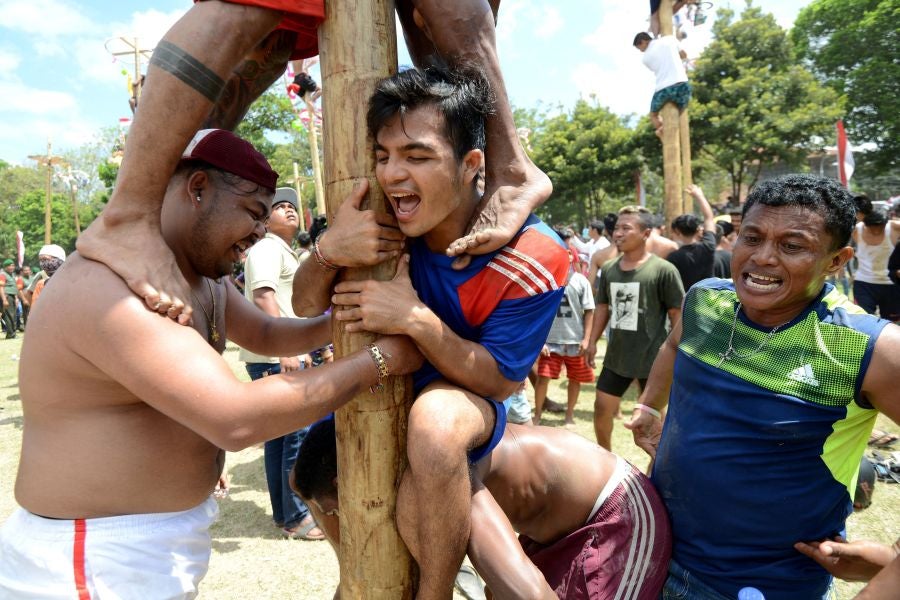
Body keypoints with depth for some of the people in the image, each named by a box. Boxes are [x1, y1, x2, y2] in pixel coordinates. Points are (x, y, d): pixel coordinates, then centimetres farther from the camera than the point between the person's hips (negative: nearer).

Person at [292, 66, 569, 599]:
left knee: (435, 418, -38)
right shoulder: (392, 218, -18)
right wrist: (326, 253, -35)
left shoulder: (532, 258, -27)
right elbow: (308, 310, -11)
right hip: (383, 393, 5)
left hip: (472, 401, -5)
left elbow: (501, 380, -22)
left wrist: (417, 320, -38)